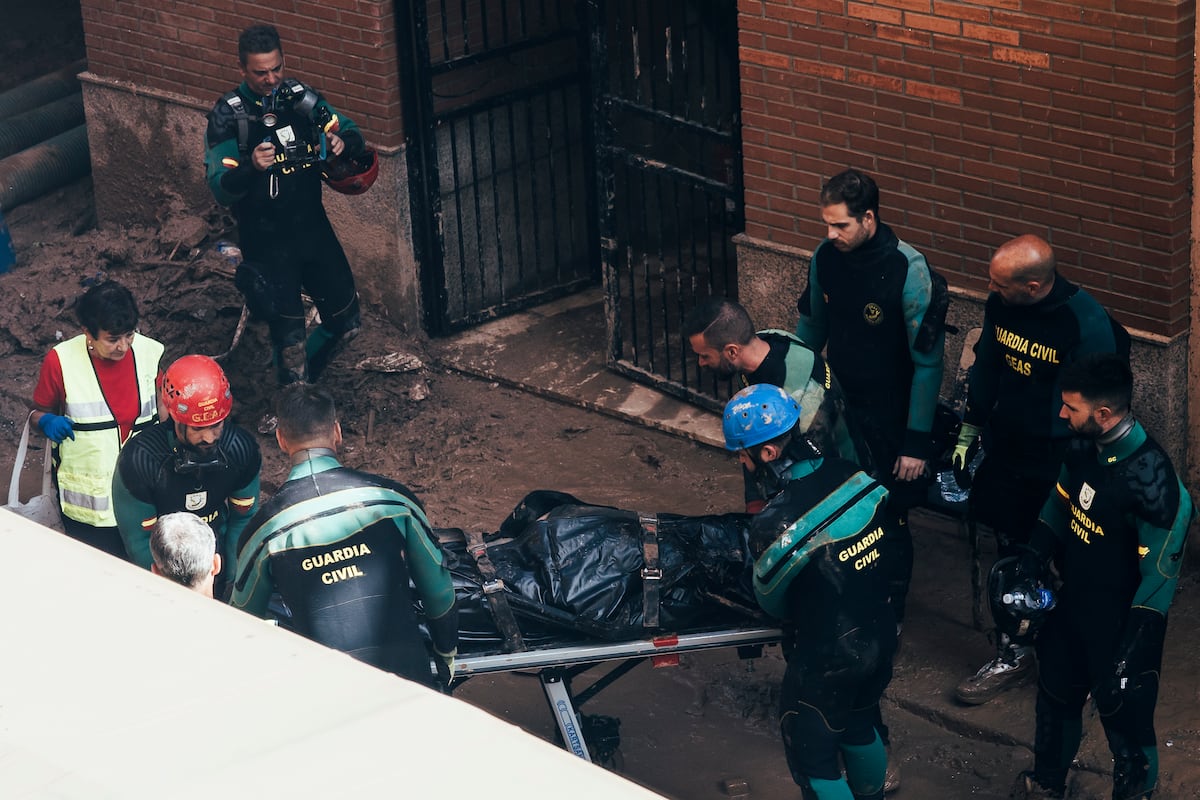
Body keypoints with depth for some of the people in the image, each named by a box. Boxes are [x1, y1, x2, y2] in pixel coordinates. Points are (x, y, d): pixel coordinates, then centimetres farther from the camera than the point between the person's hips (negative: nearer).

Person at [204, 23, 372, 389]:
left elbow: (351, 133, 5)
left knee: (345, 322, 11)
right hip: (266, 239, -5)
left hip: (313, 226, 5)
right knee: (289, 332, -4)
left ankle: (303, 373, 37)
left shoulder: (300, 97, -1)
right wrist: (251, 167, -38)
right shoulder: (228, 115, -13)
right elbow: (220, 190, -18)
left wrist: (343, 142, -20)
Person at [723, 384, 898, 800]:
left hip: (825, 664, -7)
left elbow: (772, 604, -11)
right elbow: (890, 538, 3)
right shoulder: (855, 478, -14)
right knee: (860, 728, 32)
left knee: (813, 760, 16)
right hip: (881, 639, 7)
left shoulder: (774, 527, -30)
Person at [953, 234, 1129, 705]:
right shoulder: (999, 305, -6)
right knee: (1010, 552, 12)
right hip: (1007, 447, 6)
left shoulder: (1087, 323, -24)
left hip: (1058, 461, -6)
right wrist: (969, 431, 18)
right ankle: (1013, 654, 25)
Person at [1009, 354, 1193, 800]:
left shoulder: (1150, 480, -31)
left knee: (1124, 719, 11)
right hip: (1073, 606, 8)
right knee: (1055, 697, 26)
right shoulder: (1083, 445, -10)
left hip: (1120, 625, -7)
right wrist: (1027, 562, 2)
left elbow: (1160, 576, -25)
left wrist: (1132, 655, -24)